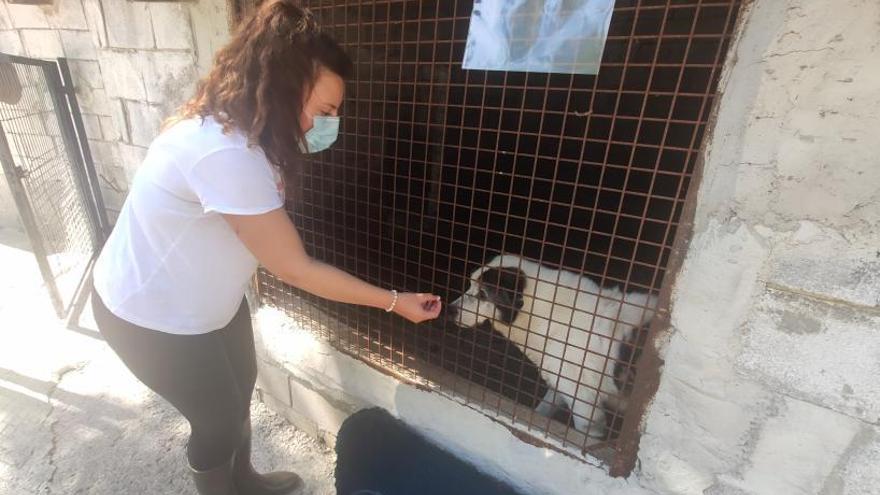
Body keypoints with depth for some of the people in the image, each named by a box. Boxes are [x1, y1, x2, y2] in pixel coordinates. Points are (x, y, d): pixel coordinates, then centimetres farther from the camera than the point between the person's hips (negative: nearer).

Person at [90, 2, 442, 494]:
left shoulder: (234, 126, -6)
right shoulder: (226, 153, -36)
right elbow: (295, 268, -30)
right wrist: (394, 301, -23)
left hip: (207, 294, 9)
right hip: (152, 315, -8)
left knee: (240, 388, 22)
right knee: (218, 417, 11)